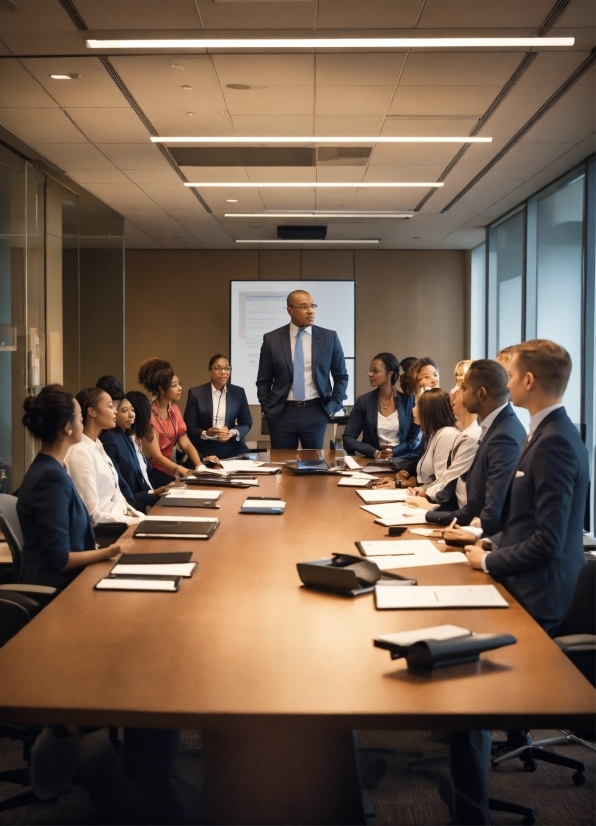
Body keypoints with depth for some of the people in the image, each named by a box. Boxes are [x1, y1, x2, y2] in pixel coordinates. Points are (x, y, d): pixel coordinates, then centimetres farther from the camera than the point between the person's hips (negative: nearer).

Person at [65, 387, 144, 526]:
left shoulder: (97, 446, 12)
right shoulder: (80, 452, -16)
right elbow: (93, 514, -18)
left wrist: (139, 516, 2)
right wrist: (134, 521, -15)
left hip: (118, 520, 8)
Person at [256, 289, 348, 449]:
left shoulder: (329, 337, 2)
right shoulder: (272, 339, 1)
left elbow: (341, 377, 10)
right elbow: (263, 381, 7)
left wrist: (333, 407, 2)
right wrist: (267, 410, 0)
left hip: (315, 413, 0)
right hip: (282, 413, 0)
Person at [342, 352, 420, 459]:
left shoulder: (408, 400, 2)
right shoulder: (364, 401, 1)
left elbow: (416, 438, 4)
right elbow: (348, 439, -2)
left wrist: (394, 451, -13)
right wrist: (375, 453, -15)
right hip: (372, 460, 0)